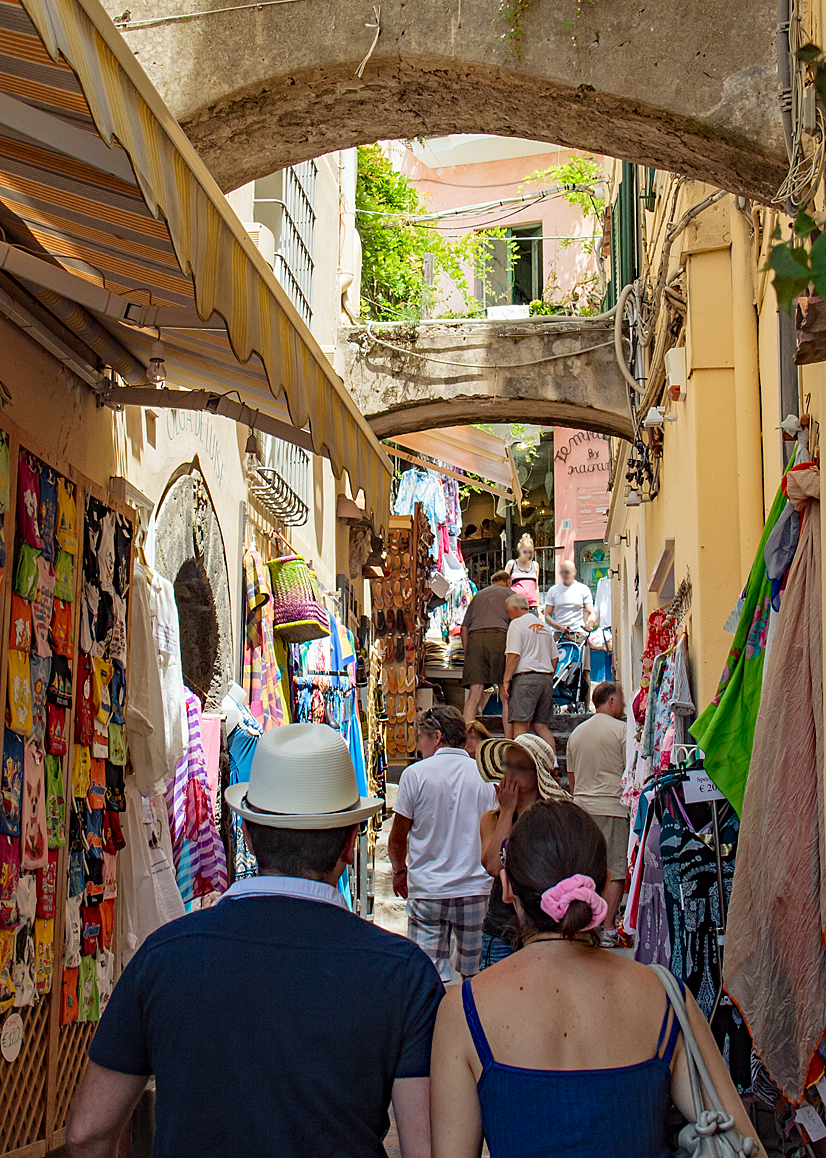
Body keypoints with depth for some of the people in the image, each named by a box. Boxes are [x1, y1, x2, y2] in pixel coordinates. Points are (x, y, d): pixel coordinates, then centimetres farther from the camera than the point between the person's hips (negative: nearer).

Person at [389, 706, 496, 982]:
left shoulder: (415, 774, -7)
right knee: (475, 973, 13)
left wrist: (400, 870, 18)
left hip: (428, 890, -3)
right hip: (475, 888, 3)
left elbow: (397, 838, 0)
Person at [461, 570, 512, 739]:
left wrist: (467, 653, 24)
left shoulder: (478, 595, 30)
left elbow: (464, 628, 23)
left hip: (474, 637, 3)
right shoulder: (510, 594, 20)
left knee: (474, 695, -2)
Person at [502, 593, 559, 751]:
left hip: (525, 678, -7)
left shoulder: (517, 623, -3)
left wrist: (506, 680, -10)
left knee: (520, 725, -9)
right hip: (546, 679, 7)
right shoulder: (544, 627, 20)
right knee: (541, 725, 9)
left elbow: (514, 655, -12)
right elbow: (555, 658, 20)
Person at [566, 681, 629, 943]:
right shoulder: (621, 729, -5)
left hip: (582, 808, 6)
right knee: (615, 871, -3)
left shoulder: (576, 732, 14)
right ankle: (608, 928, -6)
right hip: (613, 807, -6)